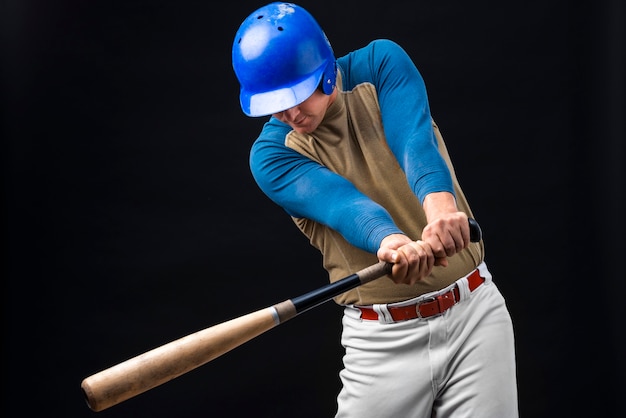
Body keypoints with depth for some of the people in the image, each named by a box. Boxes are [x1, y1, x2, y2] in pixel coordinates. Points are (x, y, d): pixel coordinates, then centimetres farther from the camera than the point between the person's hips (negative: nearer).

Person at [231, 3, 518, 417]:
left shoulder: (382, 63, -5)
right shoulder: (271, 156, -7)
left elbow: (415, 140, -24)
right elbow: (339, 202, -25)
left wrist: (440, 204, -45)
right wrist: (390, 241, -47)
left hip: (475, 309, 0)